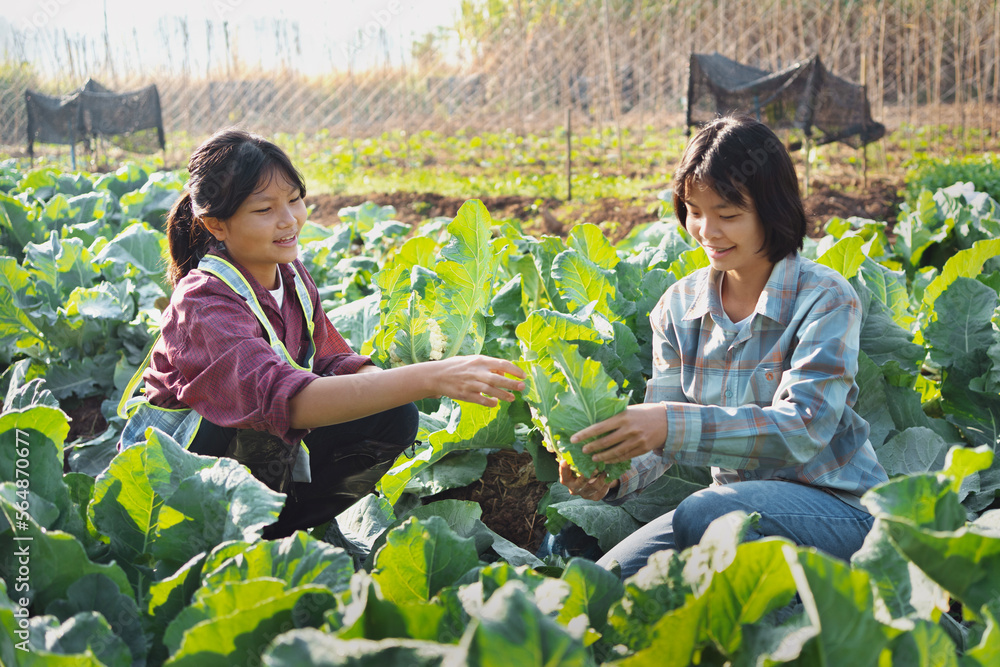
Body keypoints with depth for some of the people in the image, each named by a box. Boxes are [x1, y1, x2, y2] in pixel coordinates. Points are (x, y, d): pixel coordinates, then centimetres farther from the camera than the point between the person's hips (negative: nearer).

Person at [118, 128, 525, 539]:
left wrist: (384, 382, -26)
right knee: (268, 412, -35)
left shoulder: (290, 274, -4)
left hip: (257, 452, 7)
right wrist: (428, 379, -53)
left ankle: (277, 529, -2)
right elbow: (285, 397, -45)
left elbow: (330, 360, -1)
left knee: (394, 417, -8)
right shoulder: (204, 304, -29)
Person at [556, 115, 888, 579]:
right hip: (738, 502, 4)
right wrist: (619, 475, -25)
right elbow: (661, 437, -1)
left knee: (704, 515, -34)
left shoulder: (825, 298, -12)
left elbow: (802, 429, -25)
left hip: (837, 508, -4)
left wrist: (675, 425, -37)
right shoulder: (679, 306, 5)